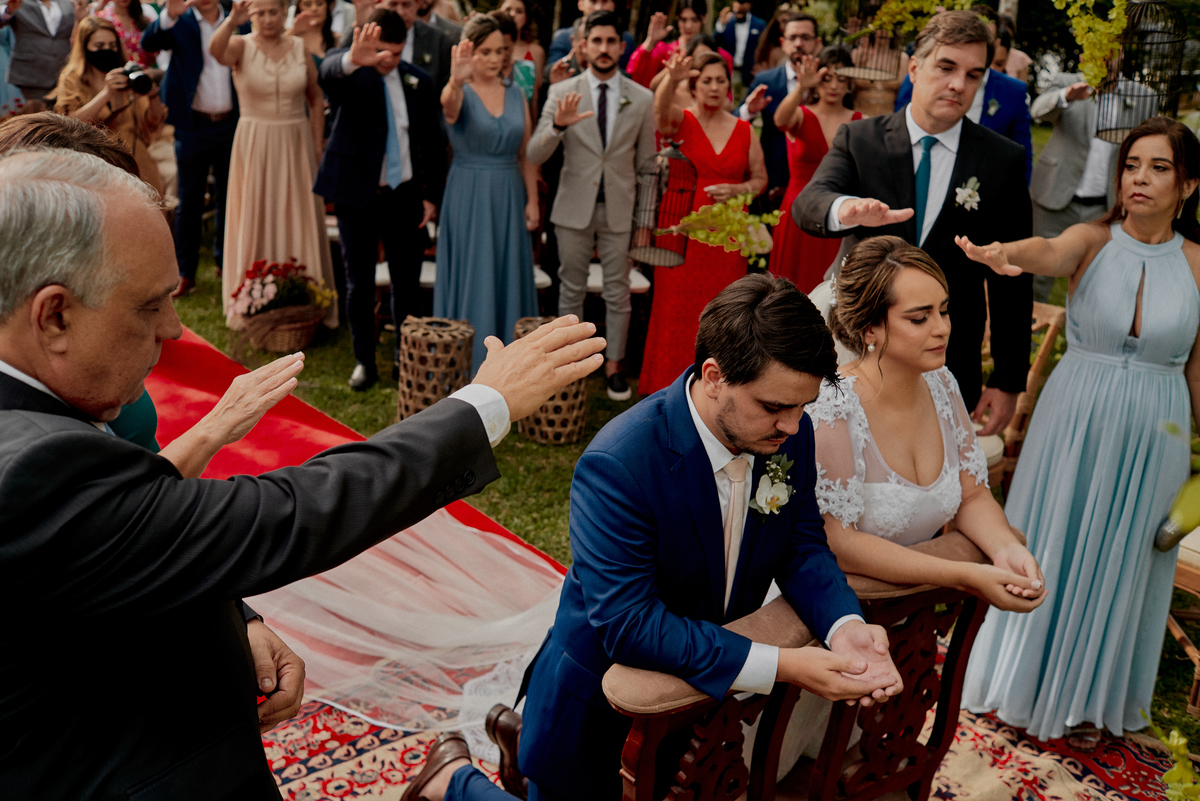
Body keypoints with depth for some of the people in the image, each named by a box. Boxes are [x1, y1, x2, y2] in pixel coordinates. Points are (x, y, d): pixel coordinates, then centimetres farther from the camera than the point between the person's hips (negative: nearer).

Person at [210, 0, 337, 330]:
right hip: (255, 145, -2)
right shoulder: (242, 46, -3)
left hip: (296, 145, 2)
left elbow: (316, 99, 10)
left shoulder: (300, 48, 3)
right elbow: (216, 50, -27)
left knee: (299, 222, 7)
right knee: (255, 221, 5)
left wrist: (318, 145, 5)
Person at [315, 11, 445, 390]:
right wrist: (354, 60, -56)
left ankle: (405, 354, 26)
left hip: (405, 195, 3)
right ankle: (364, 361, 20)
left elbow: (432, 142, 11)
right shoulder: (349, 73, -7)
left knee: (407, 282, 9)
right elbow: (329, 71, -33)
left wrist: (432, 194, 6)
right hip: (357, 194, -2)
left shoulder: (417, 81, 4)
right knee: (359, 284, 7)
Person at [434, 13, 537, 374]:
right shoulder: (460, 93, -6)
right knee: (471, 280, 0)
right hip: (468, 197, -4)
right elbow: (449, 104, -32)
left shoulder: (517, 94, 8)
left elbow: (526, 155, 10)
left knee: (508, 278, 9)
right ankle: (466, 366, 10)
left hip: (508, 197, 4)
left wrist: (532, 200, 3)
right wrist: (456, 81, -54)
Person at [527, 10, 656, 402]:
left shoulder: (642, 98, 0)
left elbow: (646, 163, 4)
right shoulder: (561, 93, -3)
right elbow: (534, 155, -9)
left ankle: (613, 365, 19)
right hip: (574, 208, 0)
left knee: (618, 293, 7)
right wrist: (558, 125, -29)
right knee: (571, 291, 11)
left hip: (620, 210, 0)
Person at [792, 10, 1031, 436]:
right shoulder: (858, 140, -1)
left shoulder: (1004, 160, 0)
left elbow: (1012, 279, 1)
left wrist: (1008, 382, -1)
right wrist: (846, 209, -44)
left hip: (951, 369, 0)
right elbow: (808, 203, -19)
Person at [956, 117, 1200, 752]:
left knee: (1119, 560, 14)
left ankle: (1090, 696, 37)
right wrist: (1010, 254, -54)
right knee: (1050, 549, 10)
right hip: (1074, 420, -1)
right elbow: (1050, 252, -31)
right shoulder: (1092, 240, -7)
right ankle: (1028, 676, 34)